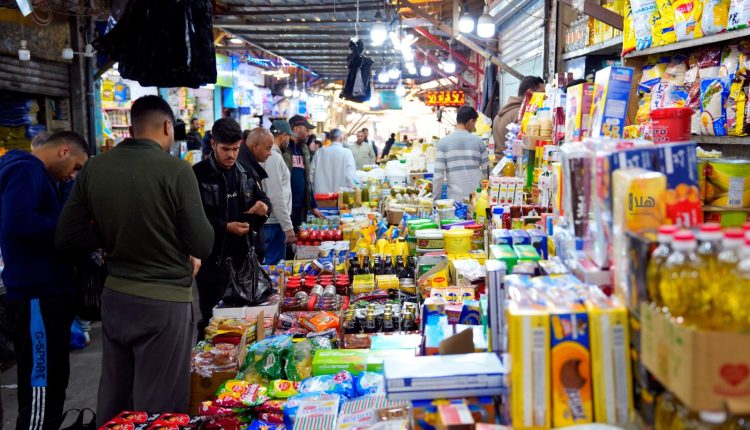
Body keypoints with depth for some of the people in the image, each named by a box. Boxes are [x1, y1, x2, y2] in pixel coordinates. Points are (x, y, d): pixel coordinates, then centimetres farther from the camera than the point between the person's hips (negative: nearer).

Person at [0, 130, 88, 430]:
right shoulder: (26, 170, -12)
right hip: (37, 296, -11)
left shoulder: (35, 173, 20)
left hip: (47, 292, 11)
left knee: (53, 381, 19)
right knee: (40, 388, -6)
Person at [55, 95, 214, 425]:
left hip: (114, 297, 6)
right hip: (165, 302, -5)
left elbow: (67, 238, 3)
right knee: (157, 409, 7)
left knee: (113, 402, 20)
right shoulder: (176, 169, -15)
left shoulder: (93, 169, -1)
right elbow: (202, 246, -11)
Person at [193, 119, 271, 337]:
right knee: (211, 319, 2)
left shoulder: (245, 173, 9)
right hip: (212, 259, -5)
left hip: (241, 256, 6)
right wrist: (226, 227, -23)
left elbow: (262, 197, 20)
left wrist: (264, 205, -5)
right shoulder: (198, 175, -9)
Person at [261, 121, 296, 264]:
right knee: (273, 265, -4)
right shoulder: (274, 157, -16)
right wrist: (288, 227, -18)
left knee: (271, 263, 14)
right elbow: (277, 197, -21)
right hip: (273, 224, -10)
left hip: (270, 221, 10)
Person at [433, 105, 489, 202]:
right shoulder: (478, 141, 3)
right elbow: (487, 171, 6)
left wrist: (436, 200, 3)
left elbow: (438, 175, -6)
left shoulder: (443, 142, -1)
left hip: (455, 198, -1)